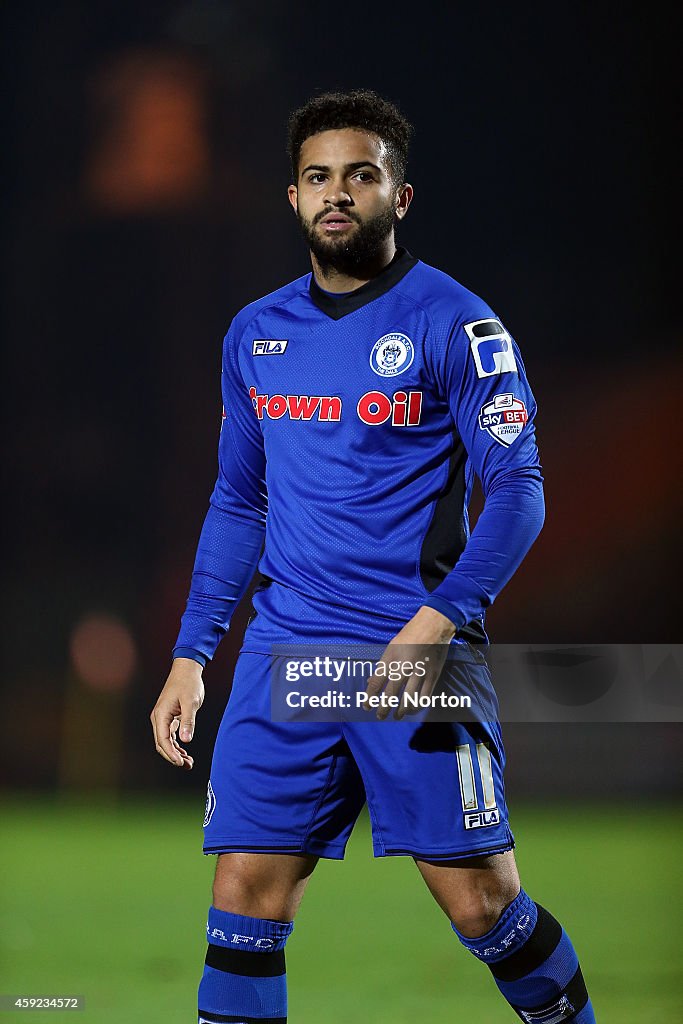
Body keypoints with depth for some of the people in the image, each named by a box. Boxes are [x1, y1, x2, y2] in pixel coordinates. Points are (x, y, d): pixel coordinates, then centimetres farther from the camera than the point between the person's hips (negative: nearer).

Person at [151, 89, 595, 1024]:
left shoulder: (451, 323, -4)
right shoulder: (255, 334, 13)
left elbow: (517, 491, -8)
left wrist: (438, 618, -22)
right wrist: (191, 655, 14)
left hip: (419, 648, -4)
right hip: (284, 649, 4)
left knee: (479, 900, -5)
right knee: (246, 890, -4)